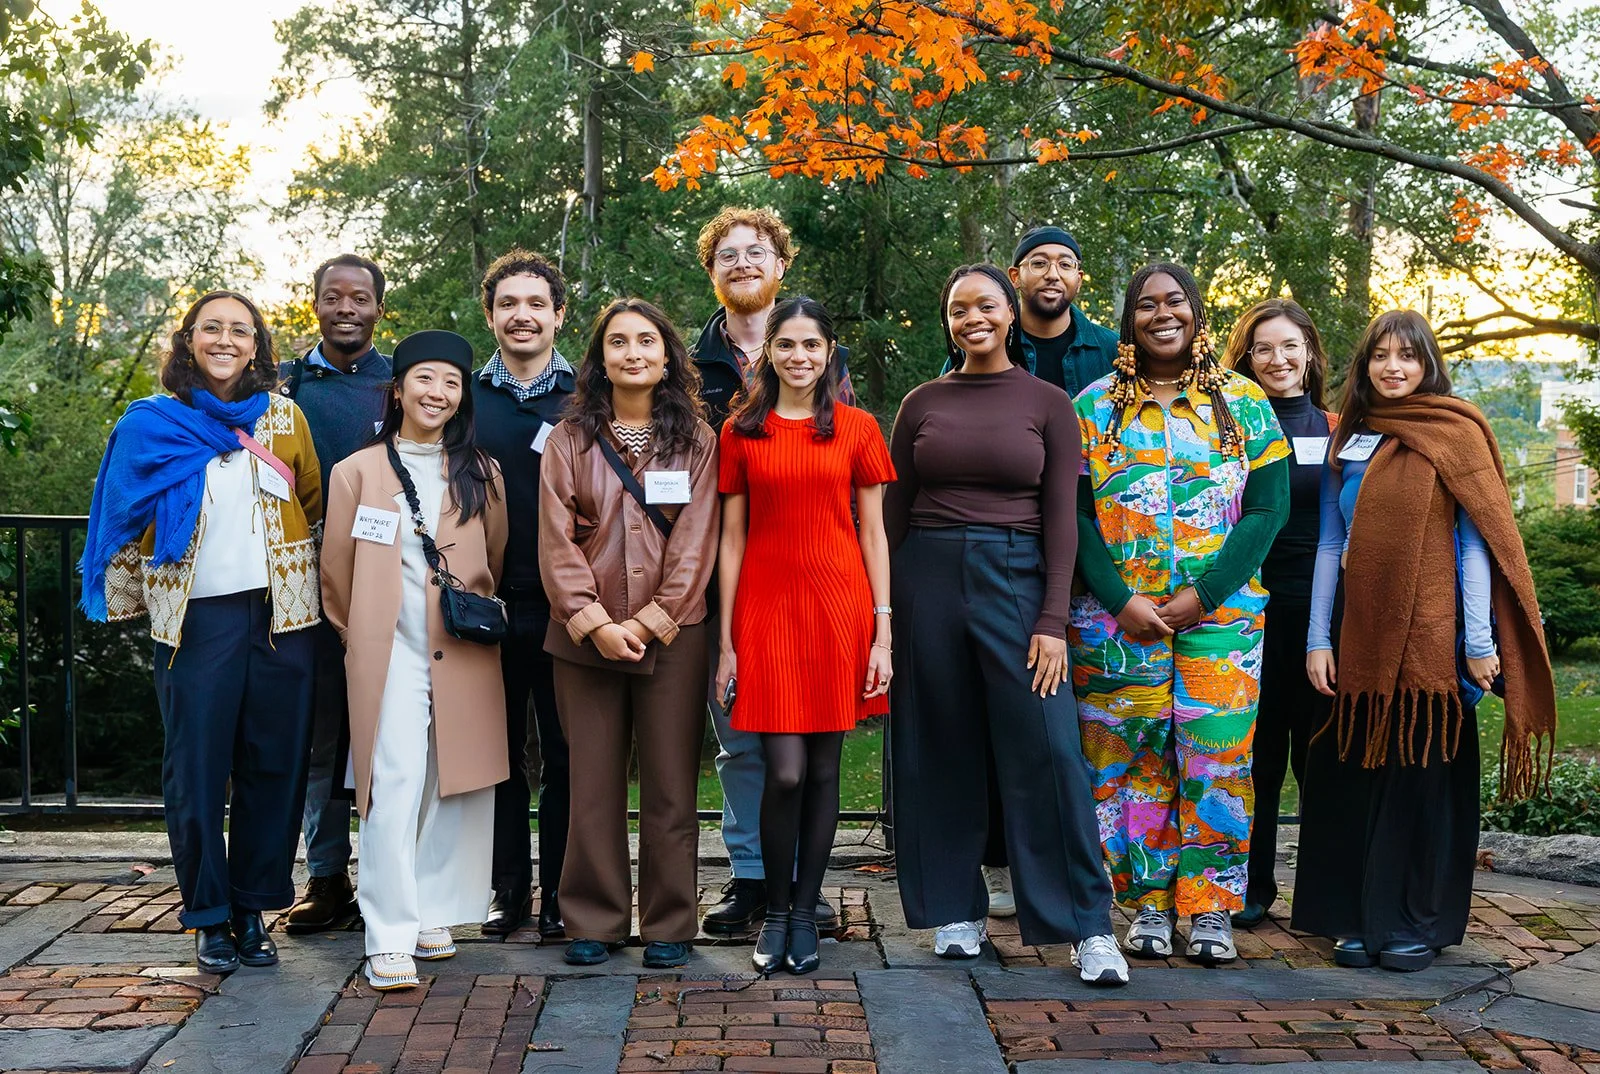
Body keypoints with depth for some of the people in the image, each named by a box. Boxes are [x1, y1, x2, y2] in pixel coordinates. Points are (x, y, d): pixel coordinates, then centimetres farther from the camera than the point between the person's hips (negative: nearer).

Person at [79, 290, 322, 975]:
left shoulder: (284, 418, 8)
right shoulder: (153, 425, 5)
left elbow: (314, 504, 16)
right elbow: (126, 523, 11)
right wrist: (126, 602, 10)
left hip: (279, 613, 1)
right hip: (196, 617, -1)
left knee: (274, 764, 3)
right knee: (197, 769, 1)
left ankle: (252, 909, 16)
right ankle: (210, 918, 14)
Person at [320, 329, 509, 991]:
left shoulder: (481, 476, 11)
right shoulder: (357, 471, 6)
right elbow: (336, 571, 11)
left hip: (464, 655, 3)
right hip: (389, 654, -2)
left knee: (456, 786, 4)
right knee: (395, 787, -8)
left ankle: (433, 914, 18)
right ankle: (388, 939, -5)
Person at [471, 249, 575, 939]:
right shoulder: (464, 398, 8)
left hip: (565, 607, -1)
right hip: (488, 605, 1)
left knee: (565, 754, 5)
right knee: (500, 753, 9)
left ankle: (559, 894, 16)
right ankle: (508, 888, 20)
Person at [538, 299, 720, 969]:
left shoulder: (695, 439, 6)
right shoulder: (570, 439, 7)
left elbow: (694, 542, -1)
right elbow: (556, 541, 0)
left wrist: (651, 622, -9)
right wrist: (594, 623, -10)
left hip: (672, 637, 0)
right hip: (585, 634, 1)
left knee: (670, 784, 3)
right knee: (594, 783, 5)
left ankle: (669, 926, 14)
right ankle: (594, 922, 16)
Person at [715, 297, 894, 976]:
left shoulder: (857, 429, 6)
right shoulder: (741, 432, 7)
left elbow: (873, 533, 6)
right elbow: (731, 539, 7)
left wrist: (883, 633, 0)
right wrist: (726, 641, 3)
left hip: (839, 607, 1)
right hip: (766, 607, 0)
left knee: (823, 769, 5)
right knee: (785, 772, -6)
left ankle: (805, 913, 20)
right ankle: (776, 913, 14)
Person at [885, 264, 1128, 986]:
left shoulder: (1048, 404, 5)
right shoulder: (922, 404, 9)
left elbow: (1060, 518, 1)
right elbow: (894, 512, 10)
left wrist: (1053, 620, -7)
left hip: (1016, 576, -2)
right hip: (928, 575, 2)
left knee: (1047, 750, -7)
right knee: (940, 751, 6)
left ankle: (1087, 926, 1)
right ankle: (954, 911, 19)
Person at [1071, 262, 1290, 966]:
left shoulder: (1243, 403, 7)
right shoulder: (1094, 407, 7)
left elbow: (1268, 506, -1)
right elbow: (1075, 513, 1)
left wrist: (1204, 596, -11)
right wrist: (1120, 600, -11)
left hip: (1222, 612, 0)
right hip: (1118, 613, 0)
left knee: (1217, 755, -2)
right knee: (1131, 756, 3)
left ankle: (1210, 906, 11)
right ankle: (1148, 903, 15)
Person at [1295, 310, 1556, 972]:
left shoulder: (1456, 434, -1)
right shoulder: (1347, 440, 10)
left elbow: (1477, 542, -4)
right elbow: (1330, 545, 8)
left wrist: (1479, 641, -9)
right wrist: (1317, 639, 3)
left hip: (1432, 637, -3)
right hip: (1360, 640, 3)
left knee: (1424, 775, 3)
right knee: (1356, 774, 5)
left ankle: (1417, 923, 14)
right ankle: (1359, 918, 17)